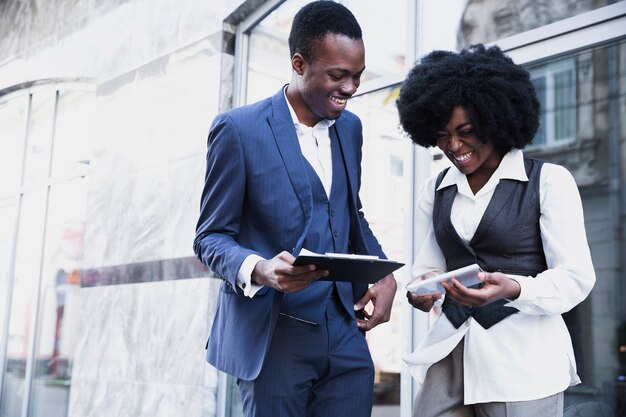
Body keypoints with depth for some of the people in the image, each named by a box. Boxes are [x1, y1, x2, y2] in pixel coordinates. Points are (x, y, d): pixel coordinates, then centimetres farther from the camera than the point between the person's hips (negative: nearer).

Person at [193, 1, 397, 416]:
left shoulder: (350, 127, 10)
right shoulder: (239, 129, -9)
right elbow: (211, 237, -6)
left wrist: (384, 274, 4)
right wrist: (259, 270, -27)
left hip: (345, 333, 5)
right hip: (273, 335, -5)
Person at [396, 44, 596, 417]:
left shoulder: (549, 181, -4)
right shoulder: (436, 191, 11)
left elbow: (577, 276, -7)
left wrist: (512, 289, -25)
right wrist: (423, 289, -9)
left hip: (523, 357, -3)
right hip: (451, 351, 4)